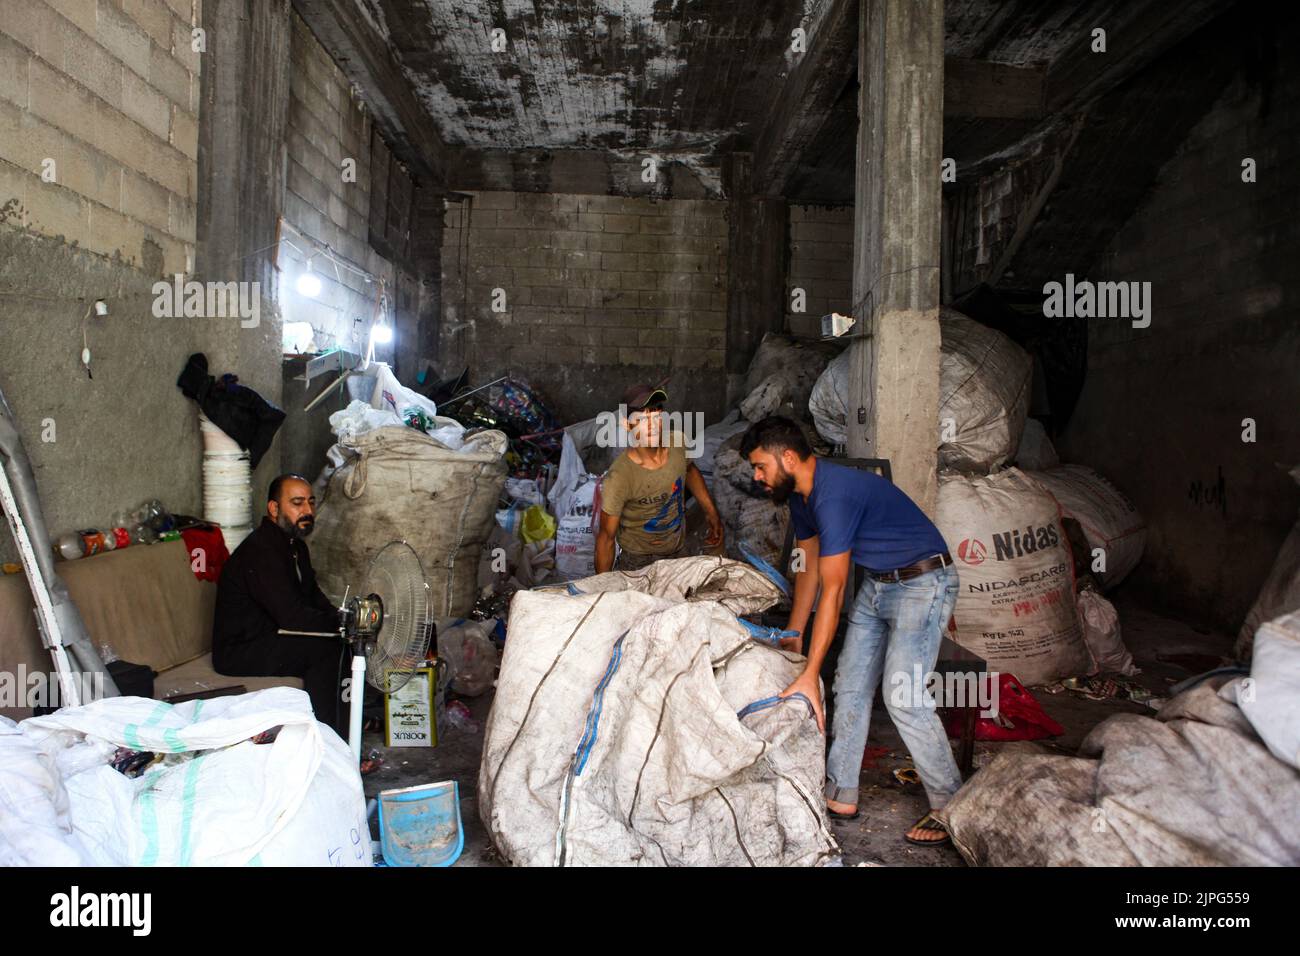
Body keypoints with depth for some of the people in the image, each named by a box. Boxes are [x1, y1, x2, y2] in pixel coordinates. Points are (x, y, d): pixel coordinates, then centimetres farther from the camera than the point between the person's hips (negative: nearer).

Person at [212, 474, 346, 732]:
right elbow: (292, 616, -29)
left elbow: (314, 596, 17)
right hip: (238, 651, -10)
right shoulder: (259, 551, -23)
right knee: (326, 647, -25)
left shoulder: (296, 546, 10)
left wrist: (341, 618, -2)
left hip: (270, 638, 10)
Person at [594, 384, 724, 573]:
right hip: (637, 563, -5)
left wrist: (711, 512, 8)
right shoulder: (618, 478, -31)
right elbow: (606, 538, -21)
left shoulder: (677, 444, -15)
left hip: (680, 553, 6)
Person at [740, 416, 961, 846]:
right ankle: (841, 795, 17)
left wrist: (809, 676, -30)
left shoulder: (834, 494, -30)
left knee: (903, 696, -14)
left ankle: (952, 808, 2)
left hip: (923, 582, -9)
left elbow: (833, 590, -31)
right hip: (877, 582, 10)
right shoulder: (800, 495, 1)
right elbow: (809, 566, 12)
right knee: (850, 685, 7)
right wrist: (792, 635, 13)